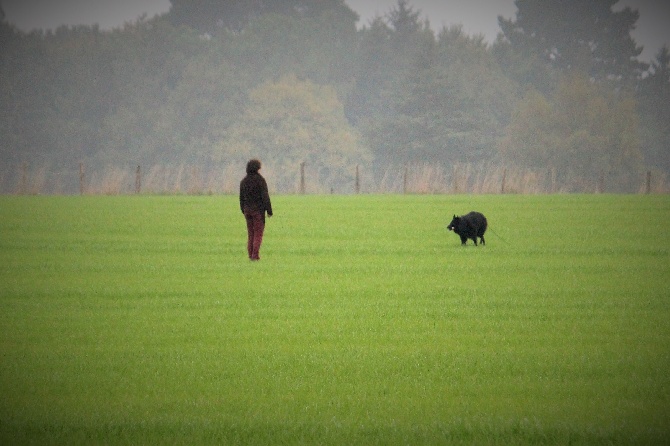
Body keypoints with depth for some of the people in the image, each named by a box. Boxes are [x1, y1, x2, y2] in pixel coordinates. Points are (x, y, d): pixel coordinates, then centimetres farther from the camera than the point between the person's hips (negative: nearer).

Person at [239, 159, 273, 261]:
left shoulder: (243, 181, 6)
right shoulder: (260, 180, -10)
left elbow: (241, 198, 11)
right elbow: (265, 196, -14)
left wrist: (243, 211, 20)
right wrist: (269, 211, -9)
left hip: (247, 210, 5)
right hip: (258, 209, -5)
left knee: (251, 233, 12)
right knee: (258, 233, -2)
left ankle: (250, 254, 7)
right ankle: (255, 255, -10)